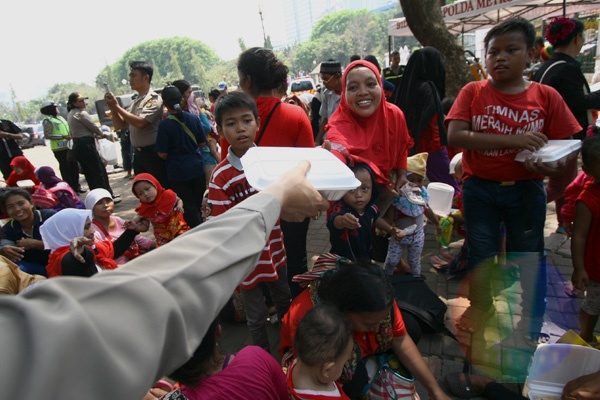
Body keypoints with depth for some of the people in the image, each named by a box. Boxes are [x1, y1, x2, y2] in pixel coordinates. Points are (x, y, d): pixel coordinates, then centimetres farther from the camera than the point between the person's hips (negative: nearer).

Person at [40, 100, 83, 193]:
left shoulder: (60, 117, 18)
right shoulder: (47, 120, -6)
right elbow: (47, 135, -14)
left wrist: (71, 134, 9)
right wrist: (63, 136, -21)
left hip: (69, 146, 8)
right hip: (60, 148, -8)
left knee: (74, 167, 11)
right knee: (65, 168, -4)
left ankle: (76, 186, 22)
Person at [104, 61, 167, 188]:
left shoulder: (153, 99, -10)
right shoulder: (135, 102, 15)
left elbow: (140, 122, -23)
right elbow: (119, 125, 16)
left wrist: (117, 106, -15)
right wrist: (113, 108, 0)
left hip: (153, 153, -8)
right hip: (138, 154, 9)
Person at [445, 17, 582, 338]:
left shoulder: (546, 97, -3)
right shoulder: (473, 92, -5)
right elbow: (455, 136, -19)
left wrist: (553, 166, -24)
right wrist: (513, 140, -26)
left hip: (525, 190, 1)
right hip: (479, 188, 0)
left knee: (529, 257, 11)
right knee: (481, 254, 15)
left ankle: (531, 329, 32)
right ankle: (481, 307, 41)